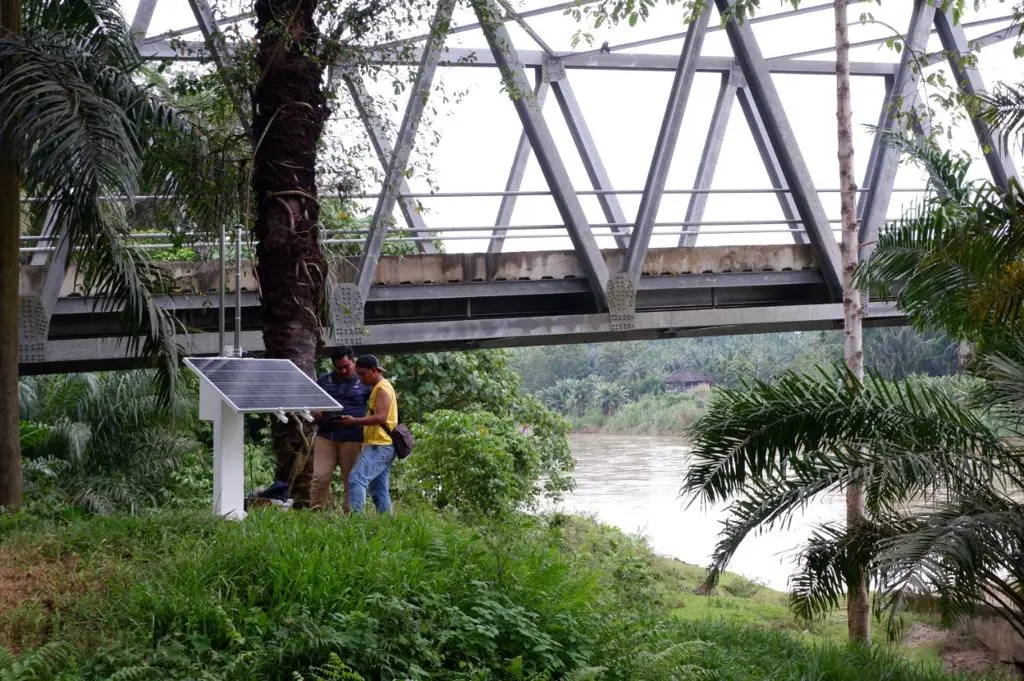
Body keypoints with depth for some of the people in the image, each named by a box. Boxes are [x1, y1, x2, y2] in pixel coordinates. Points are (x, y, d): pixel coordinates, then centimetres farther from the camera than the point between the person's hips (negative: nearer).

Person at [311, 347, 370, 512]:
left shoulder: (364, 382, 6)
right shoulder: (324, 379, 14)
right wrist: (315, 411, 2)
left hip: (352, 438, -2)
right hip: (326, 435, 2)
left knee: (351, 480, 3)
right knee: (320, 477, -6)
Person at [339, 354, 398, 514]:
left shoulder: (382, 389, -8)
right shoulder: (377, 388, 22)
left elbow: (381, 417, -20)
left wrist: (355, 421, -22)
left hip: (380, 446, -11)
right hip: (380, 446, 11)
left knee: (357, 478, -21)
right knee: (379, 489, 10)